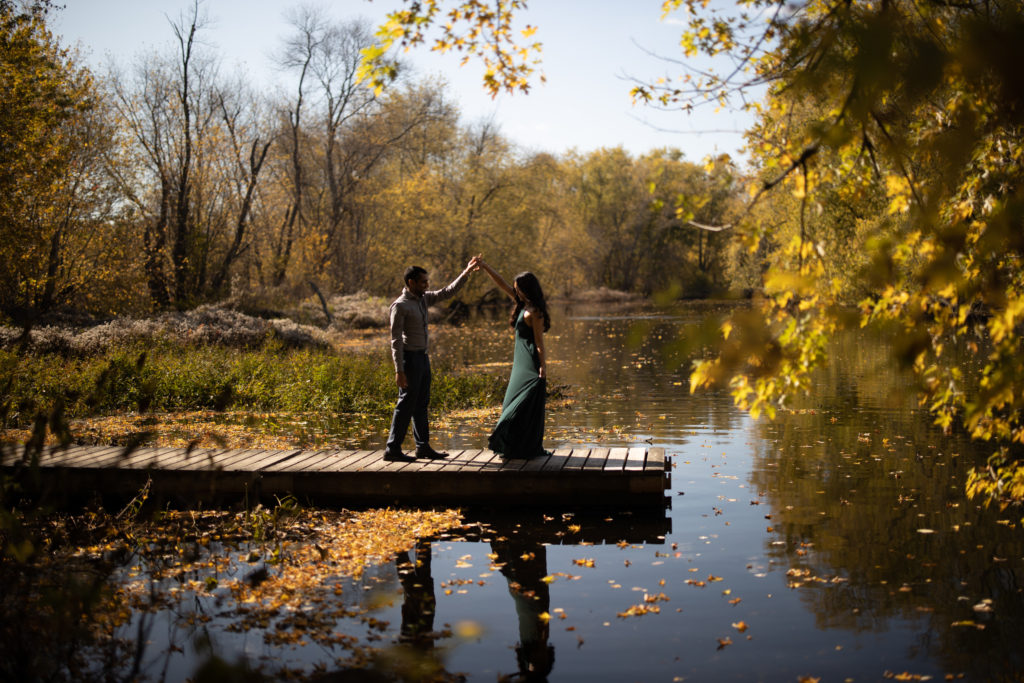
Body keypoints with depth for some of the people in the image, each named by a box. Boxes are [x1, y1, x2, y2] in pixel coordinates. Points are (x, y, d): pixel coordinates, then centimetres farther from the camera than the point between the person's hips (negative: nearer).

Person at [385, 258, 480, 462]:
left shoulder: (423, 299, 9)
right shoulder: (400, 305, -16)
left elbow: (447, 292, 18)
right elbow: (396, 340, -18)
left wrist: (466, 272, 10)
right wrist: (399, 371, -22)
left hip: (423, 357, 9)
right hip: (410, 359, -9)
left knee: (421, 404, 12)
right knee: (406, 405, -6)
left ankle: (423, 447, 19)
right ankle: (392, 449, -1)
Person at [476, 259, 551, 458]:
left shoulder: (533, 312, -15)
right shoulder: (523, 305, 10)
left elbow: (539, 343, -17)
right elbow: (502, 285, 16)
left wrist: (543, 368, -19)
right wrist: (485, 267, 16)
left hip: (530, 366, -10)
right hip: (522, 363, 10)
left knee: (524, 406, -5)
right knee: (516, 403, 12)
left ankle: (524, 448, 2)